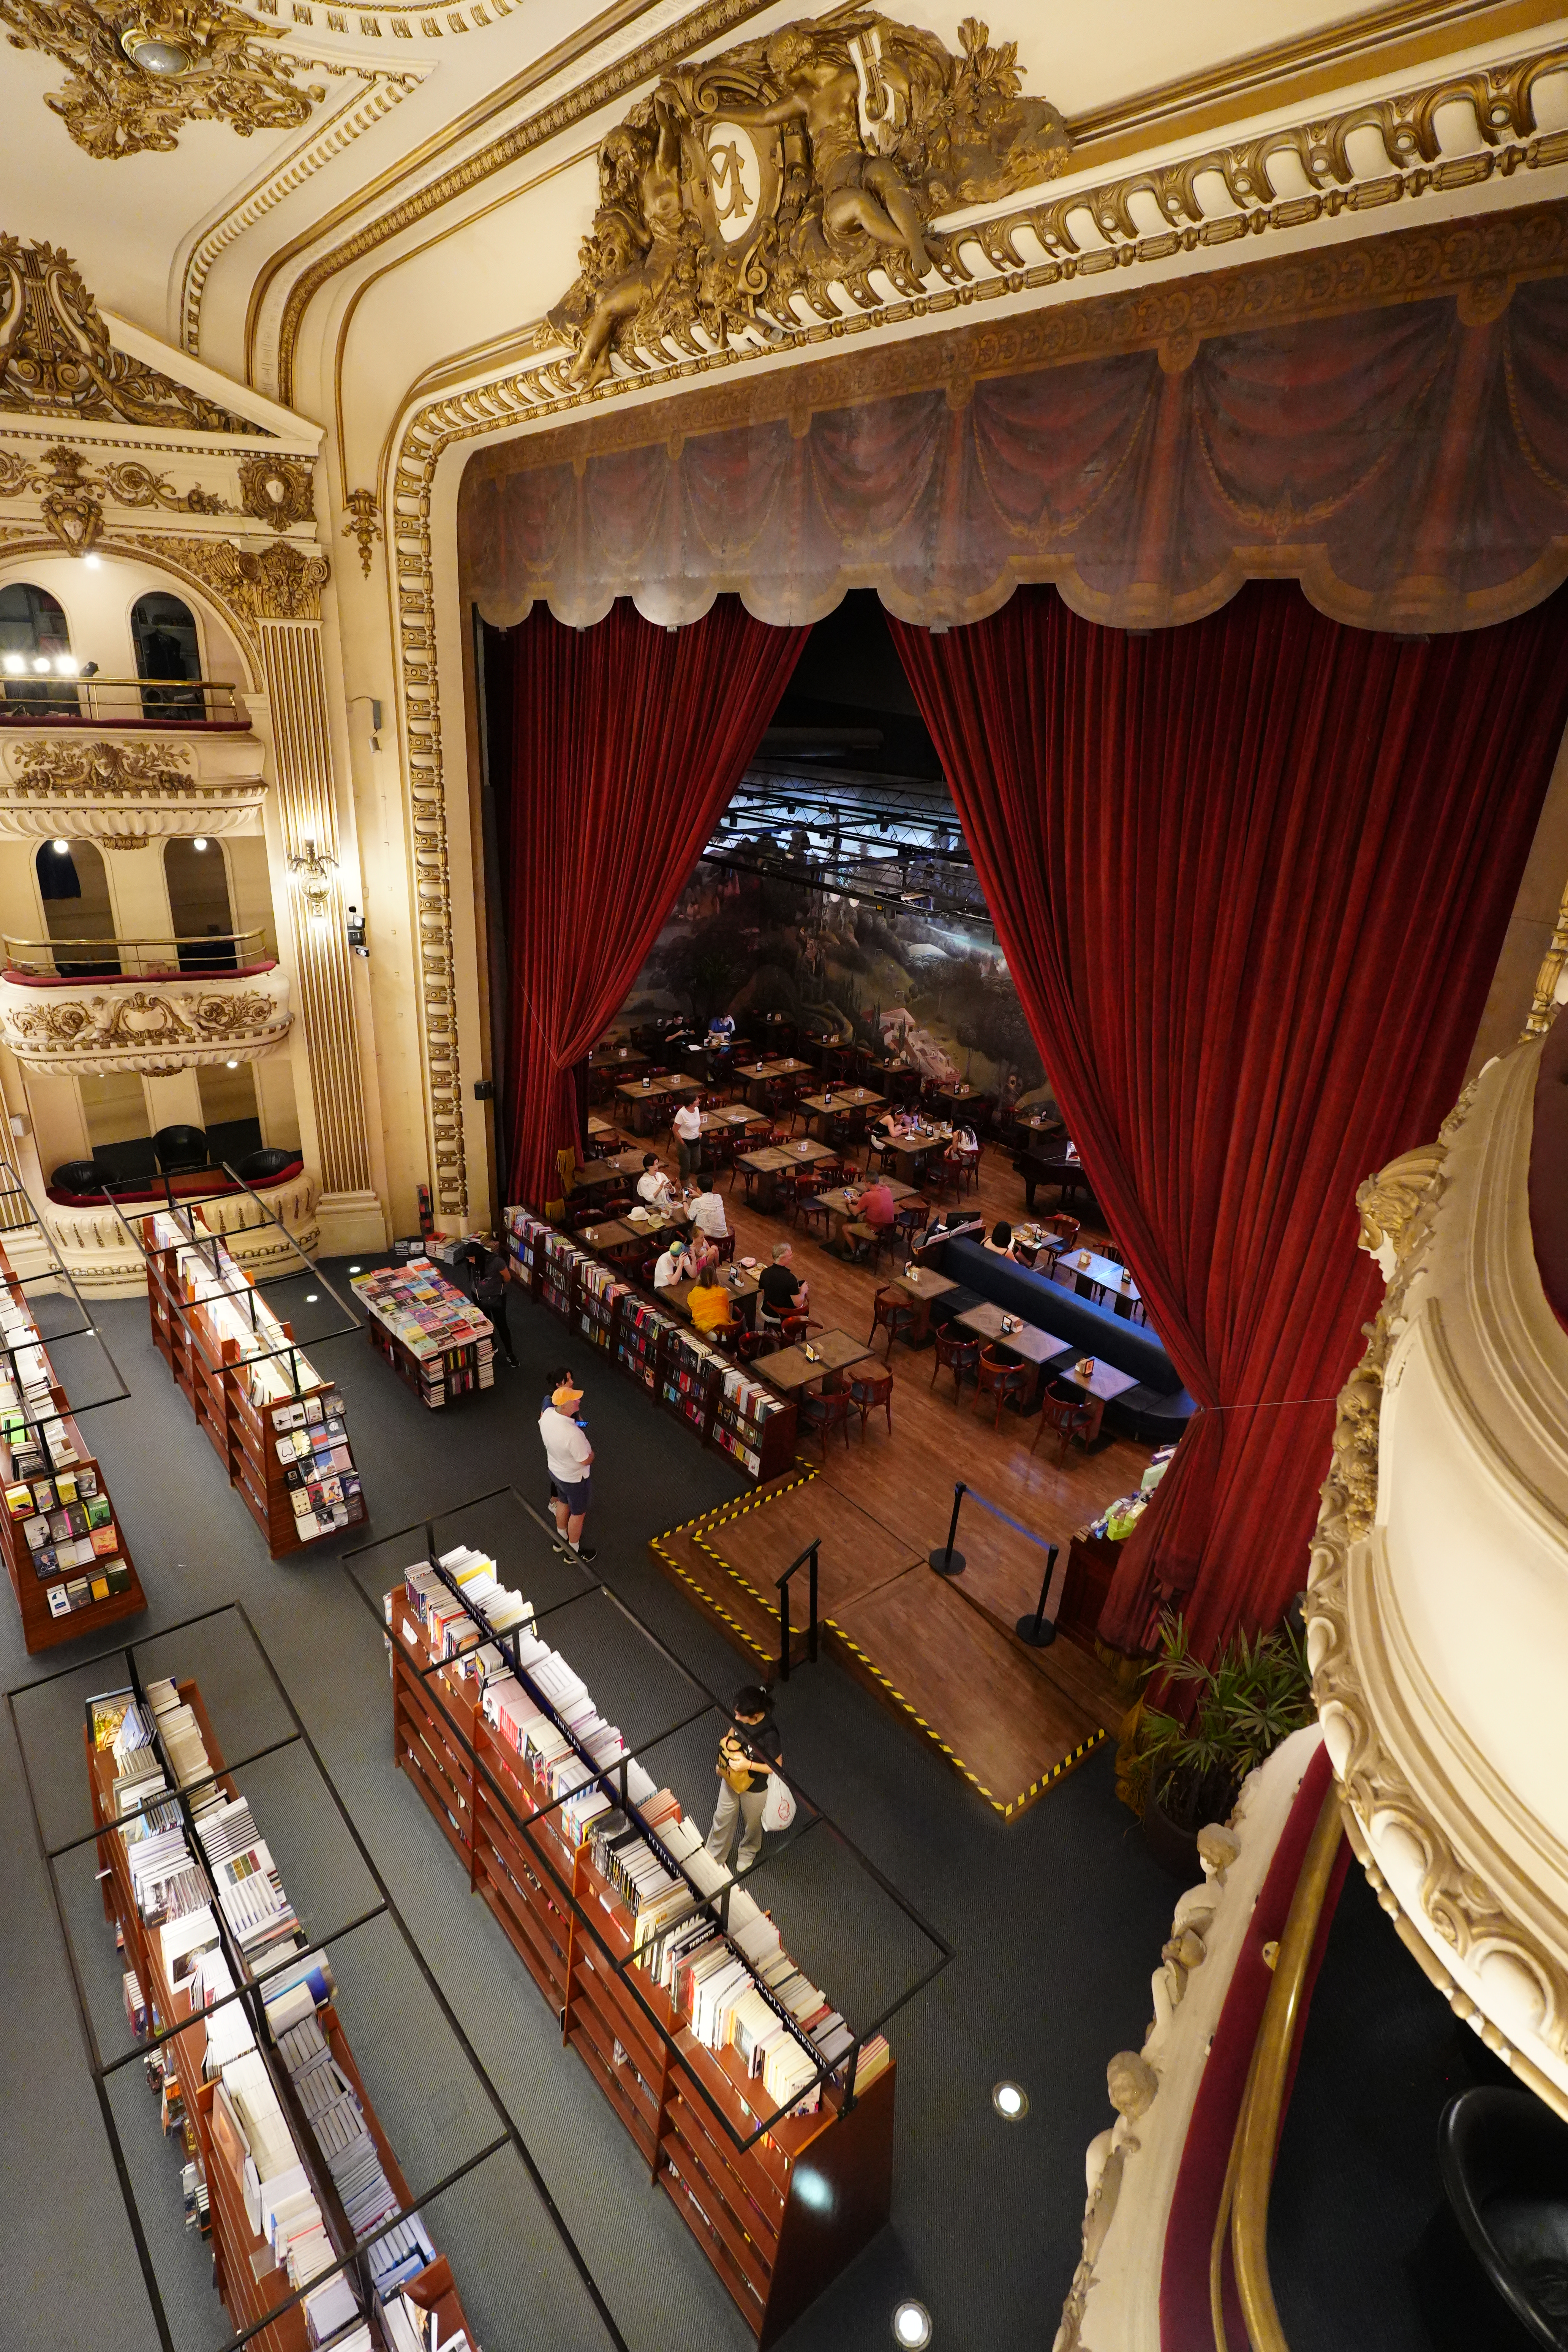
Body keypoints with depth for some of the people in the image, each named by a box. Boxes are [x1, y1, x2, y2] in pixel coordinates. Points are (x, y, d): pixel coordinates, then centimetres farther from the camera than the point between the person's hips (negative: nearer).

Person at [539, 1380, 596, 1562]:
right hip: (574, 1479, -7)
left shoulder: (547, 1414, -21)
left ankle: (561, 1538, 56)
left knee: (564, 1502, 33)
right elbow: (586, 1460, -29)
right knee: (578, 1513, 19)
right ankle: (574, 1551, 41)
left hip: (555, 1470, 7)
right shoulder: (573, 1434, -43)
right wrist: (592, 1453, -7)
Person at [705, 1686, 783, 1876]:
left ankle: (749, 1852, 59)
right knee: (722, 1817, 25)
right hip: (730, 1777, 4)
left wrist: (748, 1765, -34)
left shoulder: (769, 1735, -41)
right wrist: (722, 1761, 9)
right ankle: (715, 1856, 53)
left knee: (752, 1822, 27)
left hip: (755, 1787, -4)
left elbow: (777, 1767, -25)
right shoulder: (738, 1713, -24)